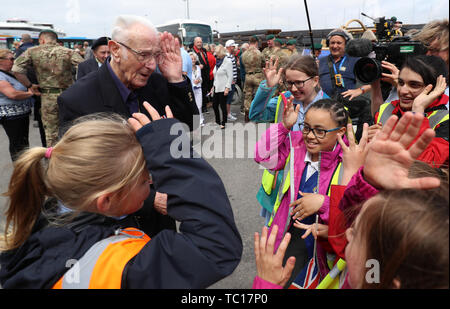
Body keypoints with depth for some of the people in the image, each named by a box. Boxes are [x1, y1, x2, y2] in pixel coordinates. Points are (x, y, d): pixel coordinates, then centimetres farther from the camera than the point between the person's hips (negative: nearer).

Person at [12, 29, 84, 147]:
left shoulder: (32, 52, 2)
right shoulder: (68, 52, 0)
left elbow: (16, 69, -6)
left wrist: (29, 85, 4)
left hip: (47, 97, 0)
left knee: (51, 132, 11)